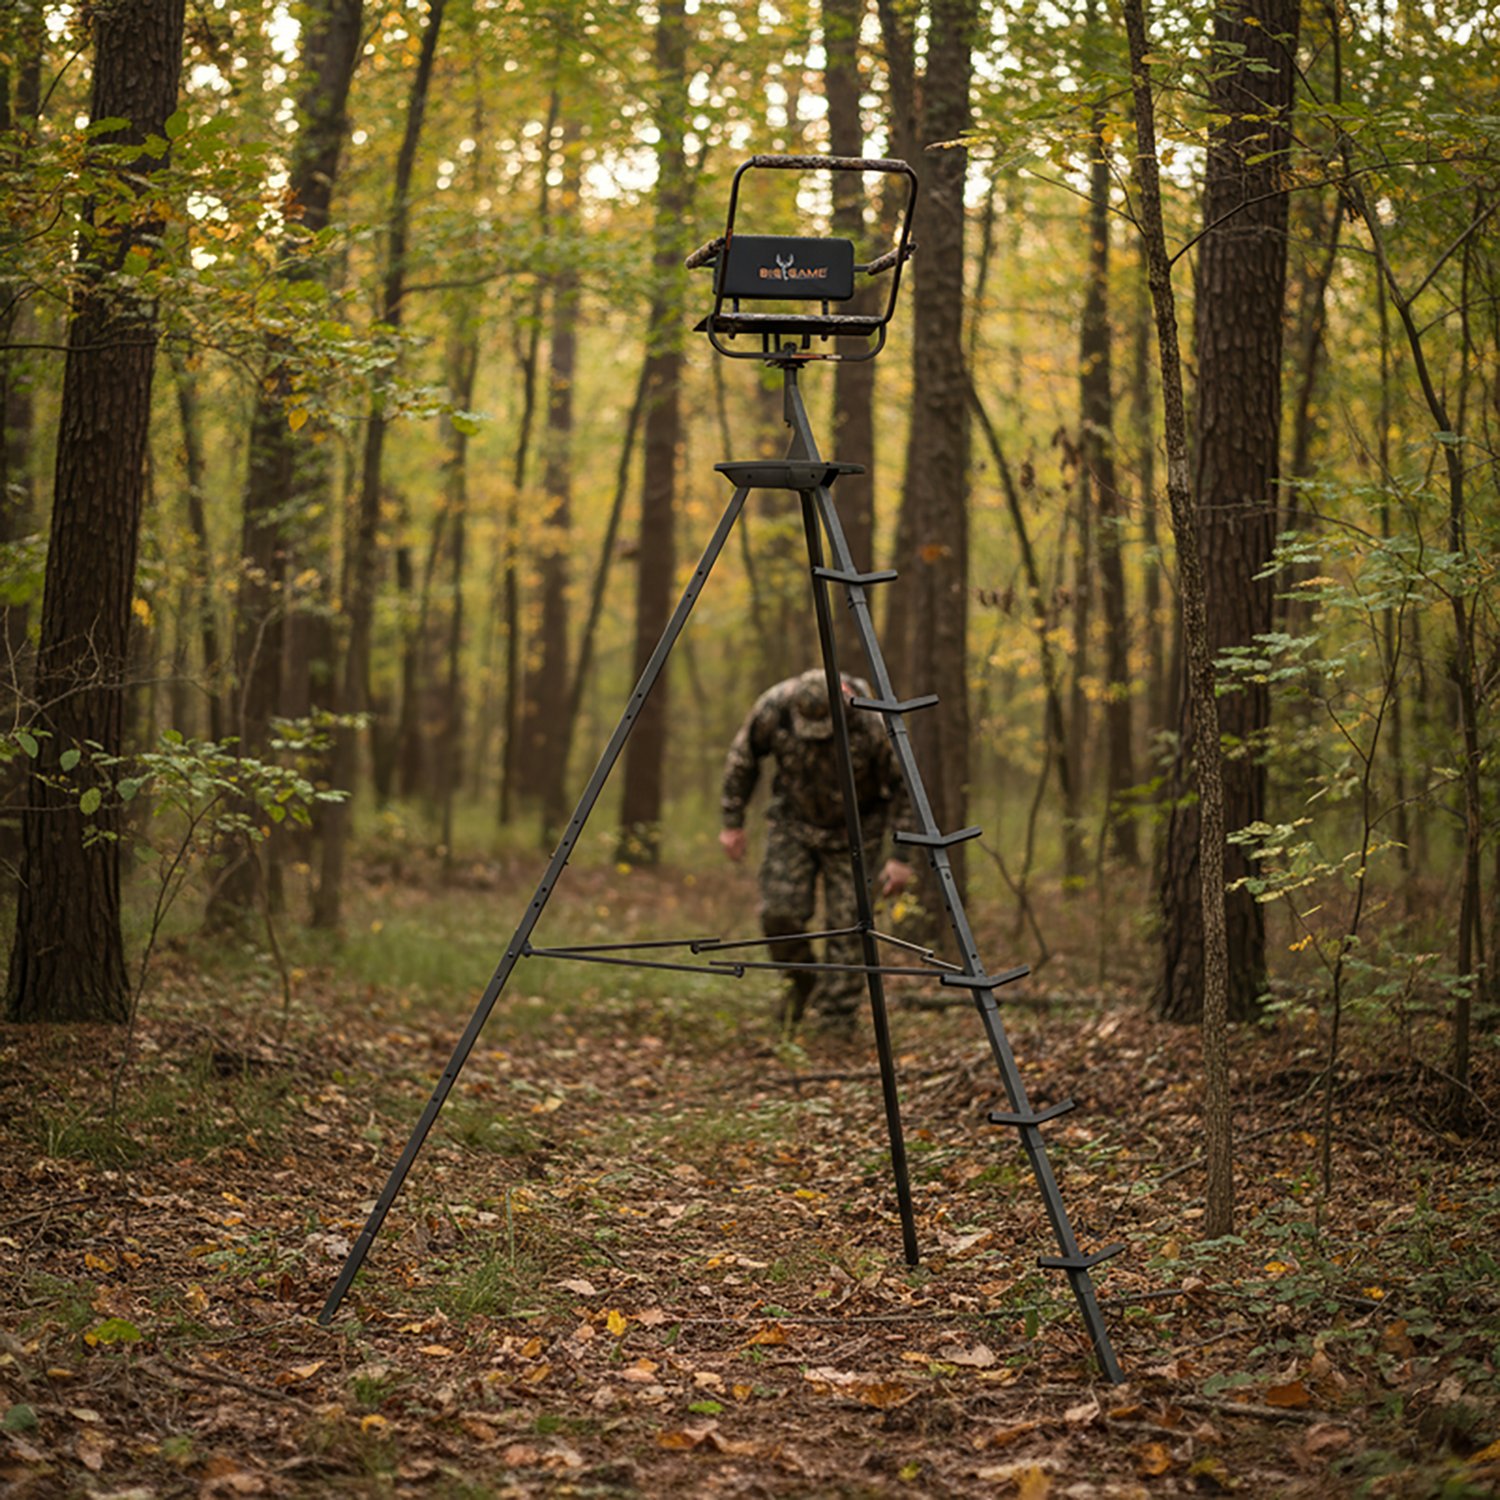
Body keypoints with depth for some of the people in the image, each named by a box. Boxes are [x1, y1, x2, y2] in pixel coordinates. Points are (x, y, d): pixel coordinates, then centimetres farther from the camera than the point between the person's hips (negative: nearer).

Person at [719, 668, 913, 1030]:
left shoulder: (873, 727, -30)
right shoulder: (774, 708, -24)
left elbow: (904, 787, -17)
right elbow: (742, 758, -4)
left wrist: (900, 857, -17)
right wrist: (732, 821, 0)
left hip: (853, 829, -2)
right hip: (794, 821, 2)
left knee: (847, 925, -7)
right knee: (779, 912, -10)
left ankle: (837, 1025, 3)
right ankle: (801, 982, 19)